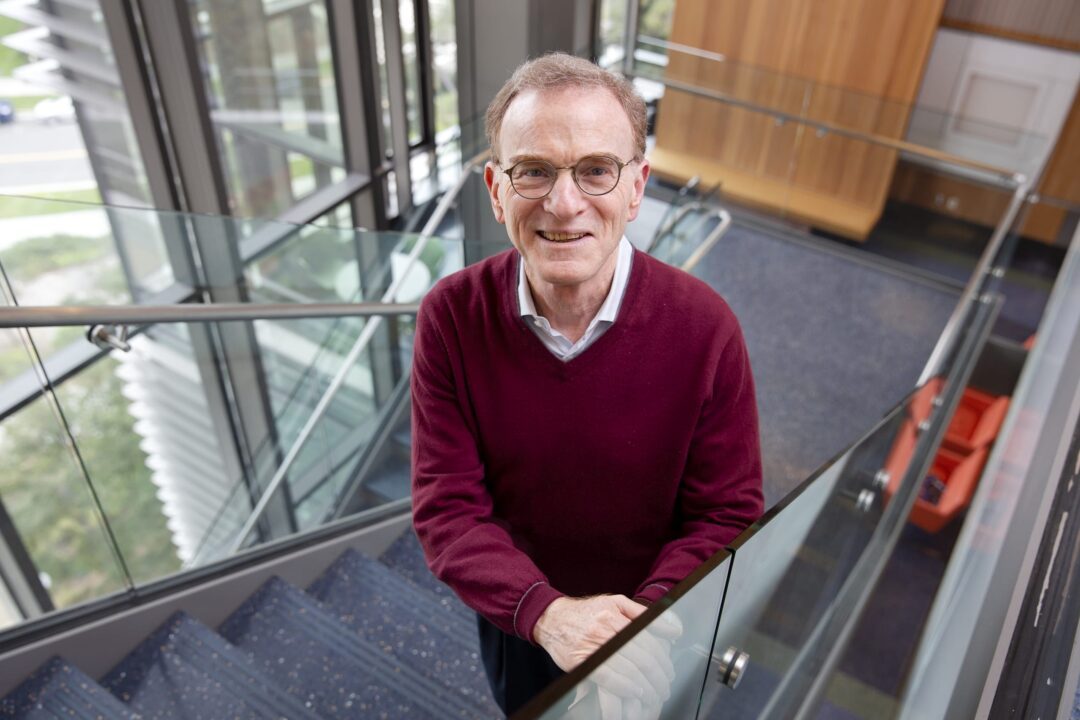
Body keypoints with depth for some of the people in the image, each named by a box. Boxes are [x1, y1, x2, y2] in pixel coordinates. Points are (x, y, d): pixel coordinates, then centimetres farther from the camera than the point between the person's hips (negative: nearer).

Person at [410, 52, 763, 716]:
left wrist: (643, 615, -33)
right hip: (515, 629, 1)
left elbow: (728, 515, -17)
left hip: (656, 624, -1)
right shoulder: (451, 318, -21)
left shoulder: (706, 328, -24)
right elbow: (446, 510, -20)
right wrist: (546, 611, -35)